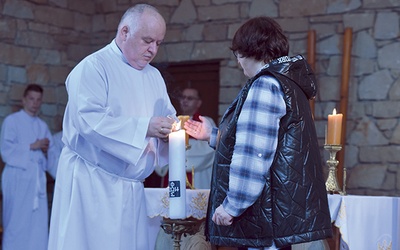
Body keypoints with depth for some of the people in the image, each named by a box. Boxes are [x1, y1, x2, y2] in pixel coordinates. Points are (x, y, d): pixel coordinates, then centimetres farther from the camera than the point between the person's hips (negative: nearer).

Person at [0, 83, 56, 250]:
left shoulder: (43, 126, 18)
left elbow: (52, 153, 17)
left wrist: (46, 150, -5)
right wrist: (33, 146, -11)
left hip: (38, 177, 5)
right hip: (18, 177, -5)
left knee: (38, 221, 0)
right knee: (17, 220, -8)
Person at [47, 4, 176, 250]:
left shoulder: (154, 76, 14)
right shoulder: (93, 67, -9)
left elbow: (167, 117, 17)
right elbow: (88, 121, -22)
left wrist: (171, 128, -7)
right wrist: (144, 127, -25)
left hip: (131, 187, 7)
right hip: (92, 183, -7)